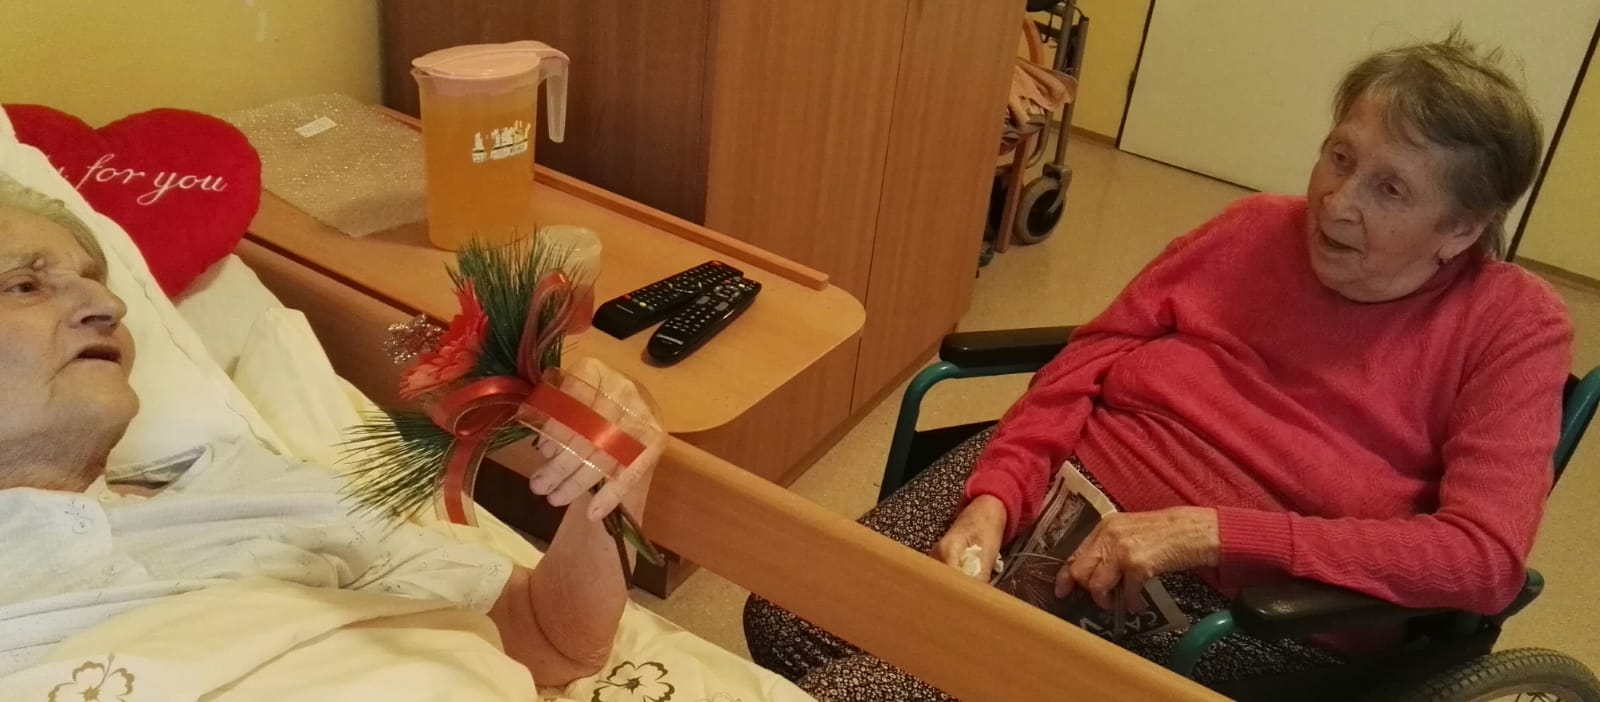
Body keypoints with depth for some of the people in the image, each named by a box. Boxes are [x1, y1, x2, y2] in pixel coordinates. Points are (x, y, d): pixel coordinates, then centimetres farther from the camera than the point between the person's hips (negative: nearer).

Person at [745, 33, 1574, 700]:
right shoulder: (1255, 229, 5)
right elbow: (1086, 363, 6)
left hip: (1215, 597, -4)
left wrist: (1207, 531, -23)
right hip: (1067, 479, 5)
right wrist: (992, 500, -12)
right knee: (784, 620, -10)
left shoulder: (1514, 326, -5)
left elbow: (1484, 555, -16)